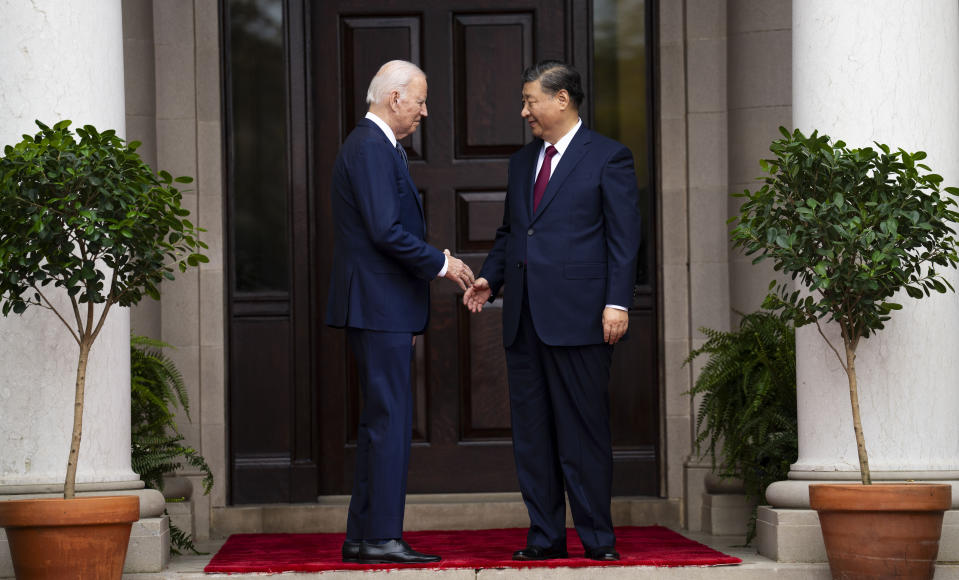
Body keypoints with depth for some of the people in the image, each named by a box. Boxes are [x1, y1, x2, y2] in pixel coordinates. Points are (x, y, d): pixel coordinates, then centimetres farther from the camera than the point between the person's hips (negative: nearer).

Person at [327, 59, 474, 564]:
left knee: (380, 422, 12)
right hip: (379, 308, -11)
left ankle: (362, 537, 14)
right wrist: (440, 263, -12)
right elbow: (385, 230, -22)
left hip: (383, 309, 11)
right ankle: (381, 537, -8)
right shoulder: (370, 148, -14)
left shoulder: (375, 145, 19)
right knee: (390, 420, -9)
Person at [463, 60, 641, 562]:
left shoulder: (608, 158, 0)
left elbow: (624, 239, -5)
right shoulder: (522, 162, 19)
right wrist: (489, 278, 6)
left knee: (583, 430, -3)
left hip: (578, 317, -6)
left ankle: (597, 536, 5)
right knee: (531, 432, 7)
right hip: (524, 319, 7)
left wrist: (617, 303, -13)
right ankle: (545, 536, 12)